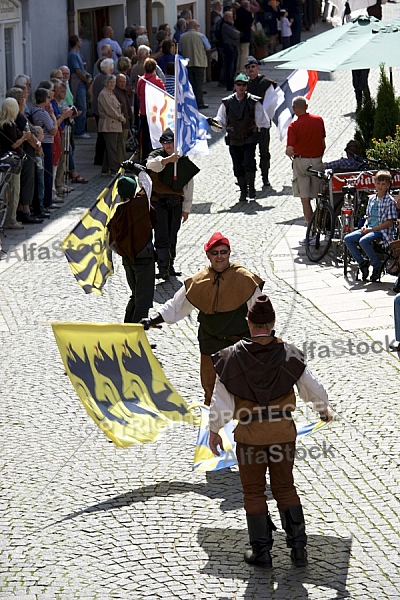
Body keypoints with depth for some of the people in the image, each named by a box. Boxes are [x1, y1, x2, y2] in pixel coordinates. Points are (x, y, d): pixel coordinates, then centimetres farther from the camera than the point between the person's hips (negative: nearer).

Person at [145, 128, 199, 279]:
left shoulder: (184, 160, 5)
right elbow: (150, 164, -30)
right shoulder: (157, 155, -3)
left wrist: (186, 209, 8)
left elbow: (188, 186, 9)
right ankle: (162, 268, -14)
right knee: (162, 236, -12)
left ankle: (170, 266, 25)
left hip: (176, 203, 3)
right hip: (159, 202, -3)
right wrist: (167, 160, -47)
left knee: (172, 236, 13)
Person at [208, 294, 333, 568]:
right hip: (283, 431, 2)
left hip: (250, 434, -2)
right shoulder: (289, 355, -8)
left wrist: (214, 430, 5)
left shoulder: (233, 357, -13)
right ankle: (298, 546, 13)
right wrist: (325, 408, 23)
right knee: (285, 487, 17)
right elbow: (311, 388, 2)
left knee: (254, 491, 13)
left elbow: (221, 399, -9)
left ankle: (262, 551, 17)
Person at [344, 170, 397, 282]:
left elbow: (389, 222, -13)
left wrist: (372, 229, -16)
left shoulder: (390, 201, -8)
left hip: (382, 231, -7)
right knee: (348, 239, -12)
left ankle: (377, 266, -15)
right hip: (369, 229, 7)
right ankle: (363, 262, -1)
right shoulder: (371, 198, 13)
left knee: (363, 241, -33)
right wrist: (365, 226, -1)